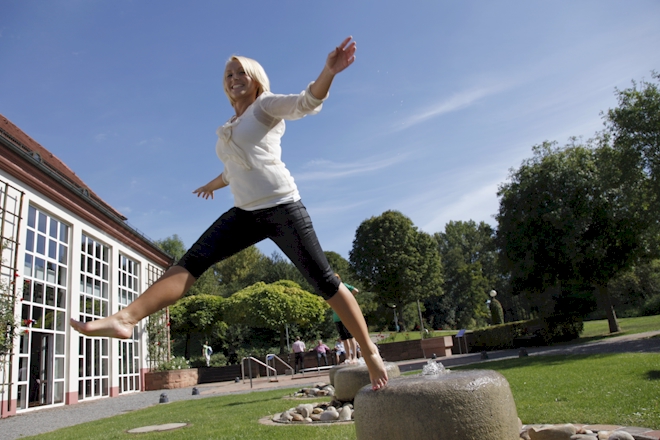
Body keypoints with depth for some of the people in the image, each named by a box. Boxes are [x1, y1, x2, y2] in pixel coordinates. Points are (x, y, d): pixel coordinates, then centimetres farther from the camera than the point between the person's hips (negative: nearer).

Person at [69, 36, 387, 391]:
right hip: (246, 213, 7)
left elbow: (307, 102, -14)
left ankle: (370, 354, 3)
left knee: (323, 280, -7)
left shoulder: (266, 104, 5)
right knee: (193, 261, -10)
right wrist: (214, 184, 57)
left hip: (282, 206, -6)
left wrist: (328, 71, -33)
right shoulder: (228, 128, 23)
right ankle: (126, 318, -18)